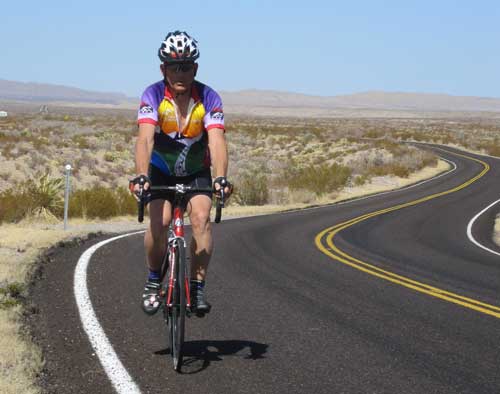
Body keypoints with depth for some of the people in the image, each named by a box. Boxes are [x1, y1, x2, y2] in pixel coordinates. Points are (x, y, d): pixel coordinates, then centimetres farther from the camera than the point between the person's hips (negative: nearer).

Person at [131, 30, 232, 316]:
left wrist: (221, 178, -50)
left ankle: (198, 287, -12)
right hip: (161, 171, 0)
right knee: (159, 222, -23)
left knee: (201, 218, -24)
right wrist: (141, 176, -51)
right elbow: (145, 139, -35)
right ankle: (154, 281, 2)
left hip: (196, 172, 1)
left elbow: (217, 141, -34)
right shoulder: (153, 95, -23)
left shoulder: (209, 98, -22)